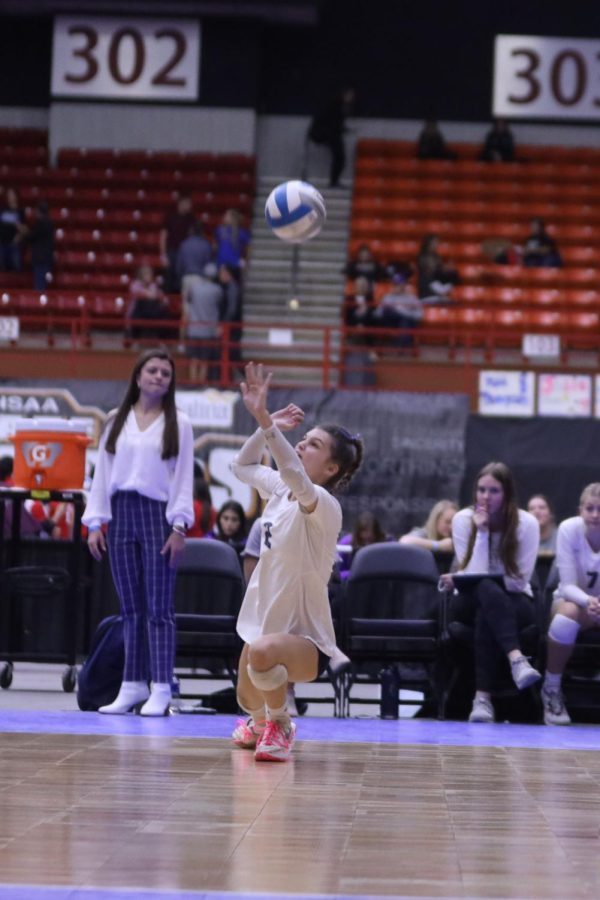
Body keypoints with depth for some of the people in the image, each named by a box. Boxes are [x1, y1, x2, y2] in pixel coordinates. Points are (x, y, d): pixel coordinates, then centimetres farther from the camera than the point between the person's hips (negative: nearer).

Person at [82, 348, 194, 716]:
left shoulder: (178, 424, 4)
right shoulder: (116, 421, 11)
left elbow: (184, 477, 0)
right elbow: (102, 472, 10)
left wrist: (179, 527, -9)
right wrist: (95, 523, 3)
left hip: (157, 513, -3)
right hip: (121, 513, 3)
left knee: (158, 607, -5)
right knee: (131, 607, 6)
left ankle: (161, 689, -5)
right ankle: (133, 685, 9)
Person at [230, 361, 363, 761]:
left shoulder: (325, 505, -22)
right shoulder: (279, 488, 2)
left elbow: (296, 477, -44)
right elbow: (243, 465, 20)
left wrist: (265, 420, -52)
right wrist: (267, 426, 4)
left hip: (308, 639, -8)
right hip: (264, 620, 8)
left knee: (262, 652, -39)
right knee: (249, 700, 22)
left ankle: (280, 727, -11)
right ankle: (261, 724, 60)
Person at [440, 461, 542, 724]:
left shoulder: (526, 523, -7)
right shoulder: (463, 520, -5)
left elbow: (519, 581, -10)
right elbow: (476, 575, -12)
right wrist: (482, 533, -21)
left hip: (514, 602, 0)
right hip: (473, 602, 0)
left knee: (487, 614, -38)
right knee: (487, 590, -39)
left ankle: (482, 697, -47)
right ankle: (516, 659, -59)